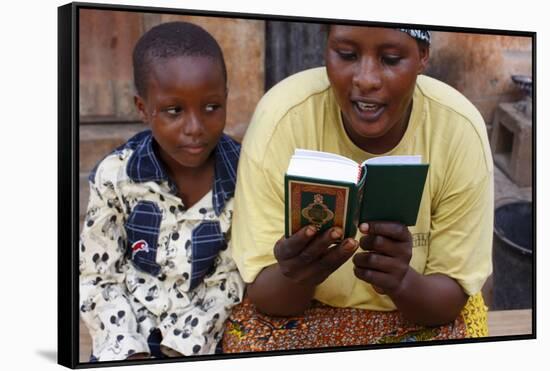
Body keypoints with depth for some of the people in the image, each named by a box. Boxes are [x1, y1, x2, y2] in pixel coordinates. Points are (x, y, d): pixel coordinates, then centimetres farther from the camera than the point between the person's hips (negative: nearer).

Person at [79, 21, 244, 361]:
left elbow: (230, 281, -7)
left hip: (208, 338, -1)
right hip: (130, 338, 1)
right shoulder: (115, 177, -9)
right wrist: (128, 352, -12)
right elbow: (99, 278, -3)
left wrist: (182, 349, -13)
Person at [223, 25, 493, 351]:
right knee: (248, 342, -27)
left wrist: (402, 283, -34)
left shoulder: (461, 130, -19)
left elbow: (454, 292, -14)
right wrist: (293, 276, -39)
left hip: (422, 314, 1)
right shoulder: (282, 118, -21)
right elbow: (263, 294, -17)